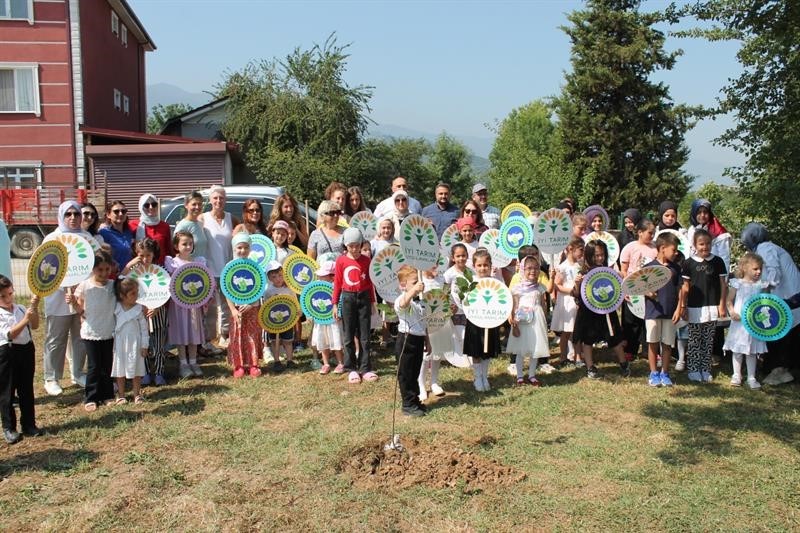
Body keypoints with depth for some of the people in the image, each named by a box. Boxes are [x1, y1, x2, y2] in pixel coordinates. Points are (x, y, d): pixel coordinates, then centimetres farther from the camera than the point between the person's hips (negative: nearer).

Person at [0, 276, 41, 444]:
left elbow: (34, 326, 3)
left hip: (26, 350, 5)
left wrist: (35, 309, -10)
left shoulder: (20, 308, 6)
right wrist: (25, 319, -27)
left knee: (27, 390, 12)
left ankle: (29, 425, 23)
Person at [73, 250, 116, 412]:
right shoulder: (85, 286, -8)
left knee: (108, 365, 11)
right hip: (91, 332, -2)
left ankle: (107, 394, 25)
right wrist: (74, 302, -21)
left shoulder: (114, 285, -2)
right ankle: (90, 398, 15)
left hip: (109, 332, 2)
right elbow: (81, 310, -2)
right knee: (94, 366, 3)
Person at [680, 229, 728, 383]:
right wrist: (683, 306, -1)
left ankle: (705, 369, 18)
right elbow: (685, 286, 2)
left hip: (712, 307, 1)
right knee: (694, 341, 5)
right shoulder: (689, 263, -1)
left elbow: (723, 285, 4)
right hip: (694, 307, -1)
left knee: (708, 341, 9)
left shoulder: (717, 261, 1)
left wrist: (722, 305, -1)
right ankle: (693, 370, 12)